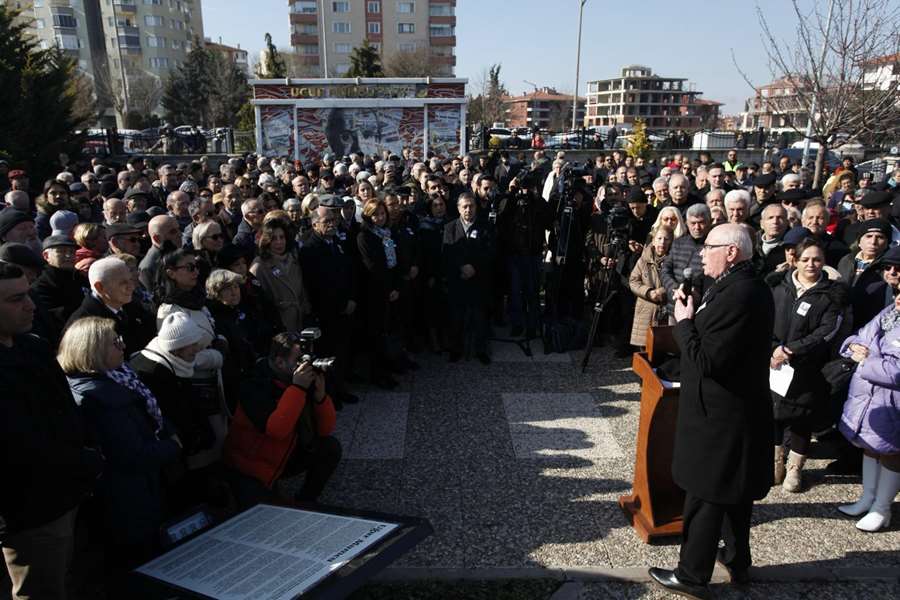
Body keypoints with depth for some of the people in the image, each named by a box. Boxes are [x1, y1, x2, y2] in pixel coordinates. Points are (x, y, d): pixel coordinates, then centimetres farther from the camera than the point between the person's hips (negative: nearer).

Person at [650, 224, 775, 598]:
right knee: (735, 491, 23)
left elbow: (706, 360, -26)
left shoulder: (736, 296, -26)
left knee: (704, 497, 4)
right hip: (739, 409, 10)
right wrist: (693, 317, -1)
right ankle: (737, 560, 41)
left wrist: (684, 321, -14)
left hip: (719, 415, -10)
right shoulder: (748, 288, 6)